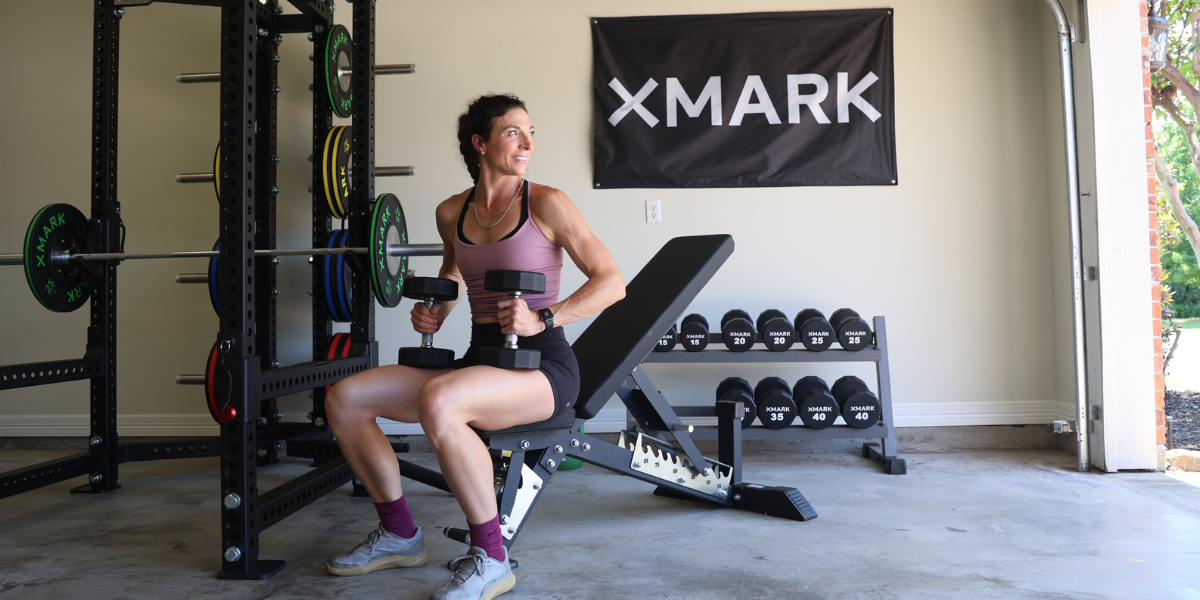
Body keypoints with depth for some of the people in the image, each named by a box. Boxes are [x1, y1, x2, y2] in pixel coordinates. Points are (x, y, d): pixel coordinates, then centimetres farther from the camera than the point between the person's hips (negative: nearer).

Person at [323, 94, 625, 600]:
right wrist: (434, 311, 11)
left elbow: (611, 282, -7)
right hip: (479, 358, 6)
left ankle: (490, 559, -17)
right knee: (344, 398, -5)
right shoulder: (451, 213, 10)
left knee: (438, 403, -36)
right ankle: (399, 535, 12)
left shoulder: (545, 203, -5)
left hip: (542, 364, -6)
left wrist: (544, 317, -18)